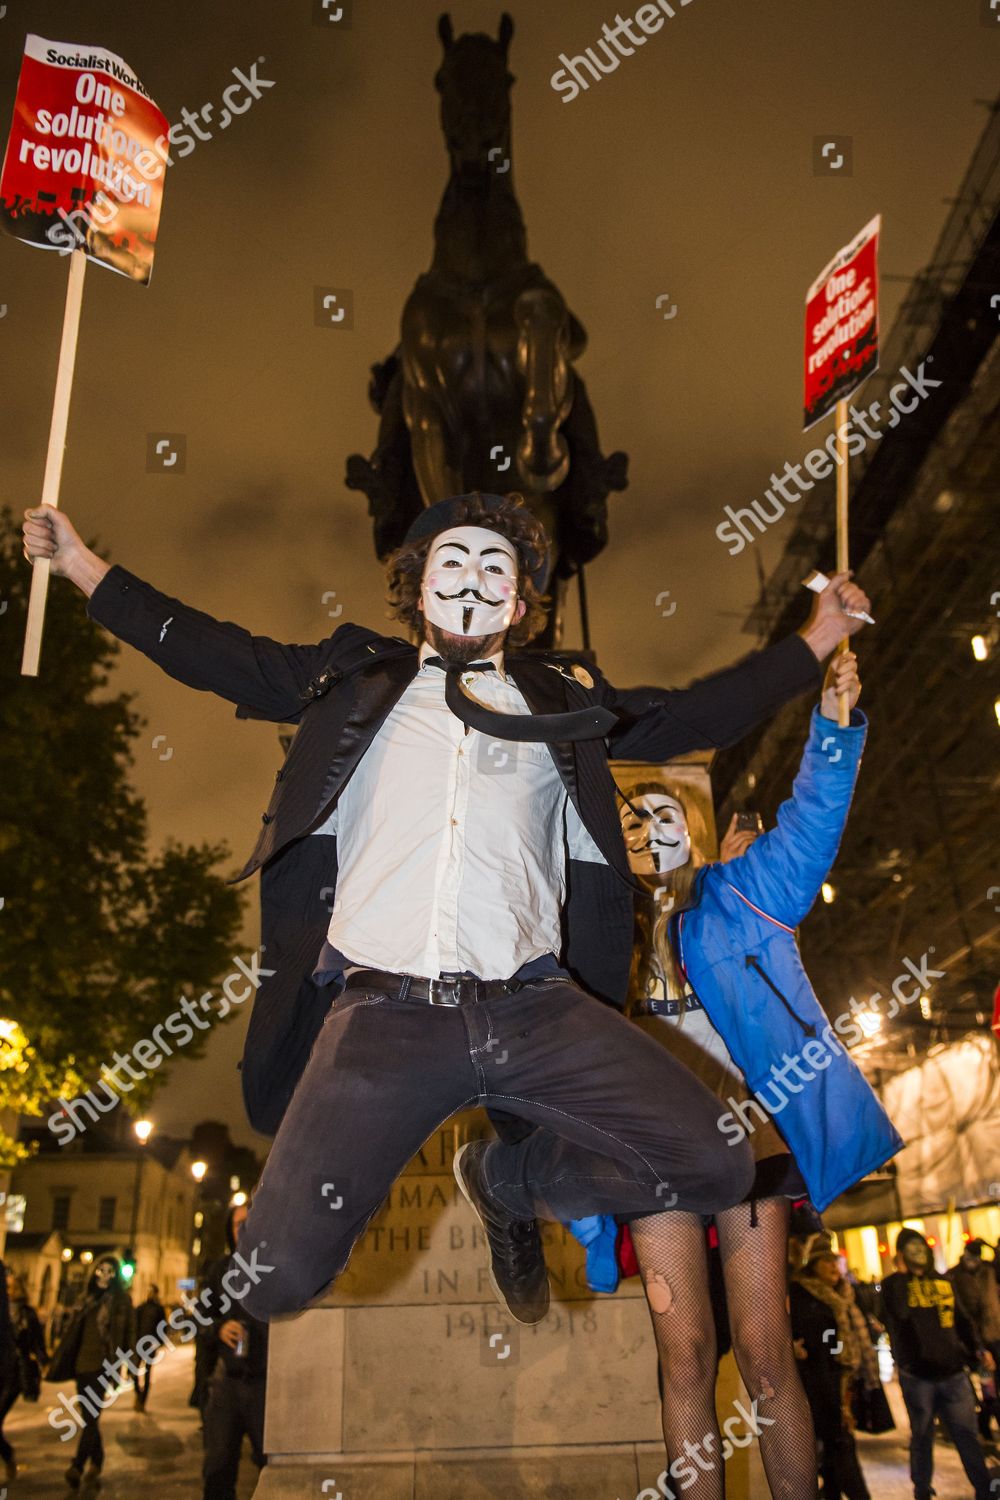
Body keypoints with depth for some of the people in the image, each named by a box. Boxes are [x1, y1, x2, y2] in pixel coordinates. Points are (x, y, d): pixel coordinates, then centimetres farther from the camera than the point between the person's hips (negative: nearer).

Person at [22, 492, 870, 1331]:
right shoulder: (357, 679, 19)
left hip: (534, 1010, 2)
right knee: (274, 1282, -11)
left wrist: (817, 639, 25)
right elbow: (219, 654, 21)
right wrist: (84, 566, 21)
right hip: (382, 1014, -1)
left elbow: (693, 716, 25)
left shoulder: (564, 699, 20)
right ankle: (354, 1188, 27)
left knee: (719, 1170, -8)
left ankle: (509, 1179, 19)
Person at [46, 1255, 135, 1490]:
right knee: (89, 1417, 10)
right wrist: (55, 1363, 13)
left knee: (90, 1417, -11)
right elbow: (72, 1333, 15)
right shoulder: (88, 1300, 13)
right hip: (82, 1364, 6)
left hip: (101, 1365, -6)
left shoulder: (121, 1300, -2)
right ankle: (96, 1462, 22)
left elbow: (124, 1333, -7)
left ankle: (78, 1467, -11)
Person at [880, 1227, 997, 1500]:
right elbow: (899, 1312, -22)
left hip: (953, 1371, 3)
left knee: (966, 1434, 3)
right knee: (922, 1436, 8)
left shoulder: (943, 1282, 11)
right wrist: (902, 1272, -17)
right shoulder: (894, 1284, -2)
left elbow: (960, 1320, 18)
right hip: (917, 1375, -3)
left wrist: (975, 1349, 5)